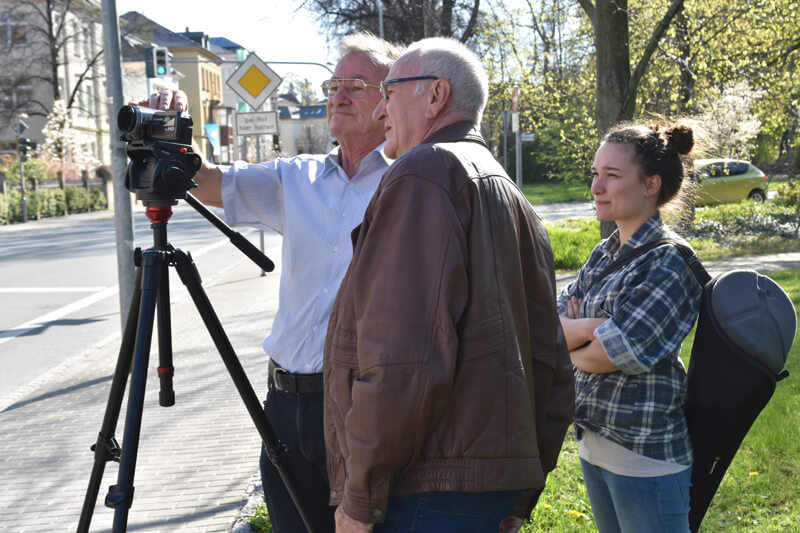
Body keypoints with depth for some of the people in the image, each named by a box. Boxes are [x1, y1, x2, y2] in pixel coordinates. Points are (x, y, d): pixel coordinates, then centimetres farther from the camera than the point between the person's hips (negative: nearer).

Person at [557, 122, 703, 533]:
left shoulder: (669, 261, -16)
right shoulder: (603, 254, 8)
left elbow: (610, 355, -21)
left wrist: (568, 340, -2)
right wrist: (590, 328, -18)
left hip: (646, 456, -8)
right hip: (594, 445, 8)